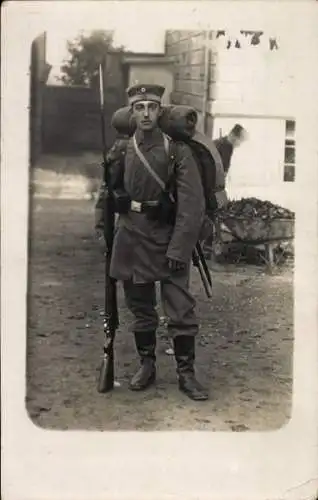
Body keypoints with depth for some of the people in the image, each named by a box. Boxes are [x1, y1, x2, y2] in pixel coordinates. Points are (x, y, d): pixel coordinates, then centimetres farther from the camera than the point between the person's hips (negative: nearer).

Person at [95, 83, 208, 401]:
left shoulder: (177, 149, -7)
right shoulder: (122, 150, 4)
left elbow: (192, 205, -12)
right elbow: (111, 190, 19)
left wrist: (179, 249, -18)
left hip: (168, 239, -3)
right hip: (132, 238, 3)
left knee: (180, 310, -2)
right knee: (140, 308, 13)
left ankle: (186, 374, 11)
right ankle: (146, 365, 28)